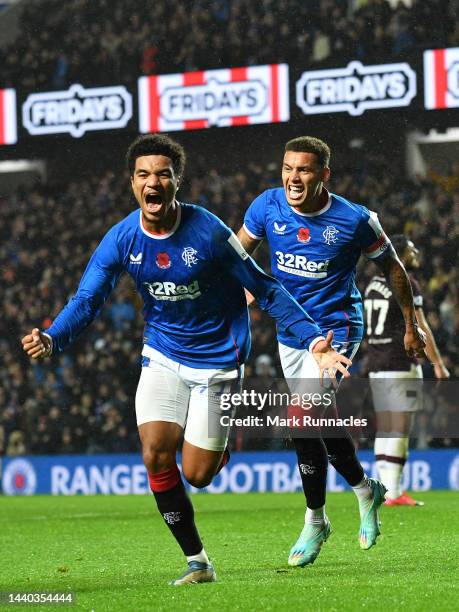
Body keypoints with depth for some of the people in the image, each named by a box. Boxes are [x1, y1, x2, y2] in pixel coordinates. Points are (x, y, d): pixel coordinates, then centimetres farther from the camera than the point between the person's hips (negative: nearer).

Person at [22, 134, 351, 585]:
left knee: (197, 475, -5)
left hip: (216, 358, -3)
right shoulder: (121, 240, -9)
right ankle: (196, 560, 3)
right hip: (163, 357, 3)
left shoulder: (207, 231, -19)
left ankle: (227, 441, 32)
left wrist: (313, 339, -18)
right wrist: (51, 339, -34)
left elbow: (264, 289, -11)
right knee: (156, 456, -13)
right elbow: (87, 300, -13)